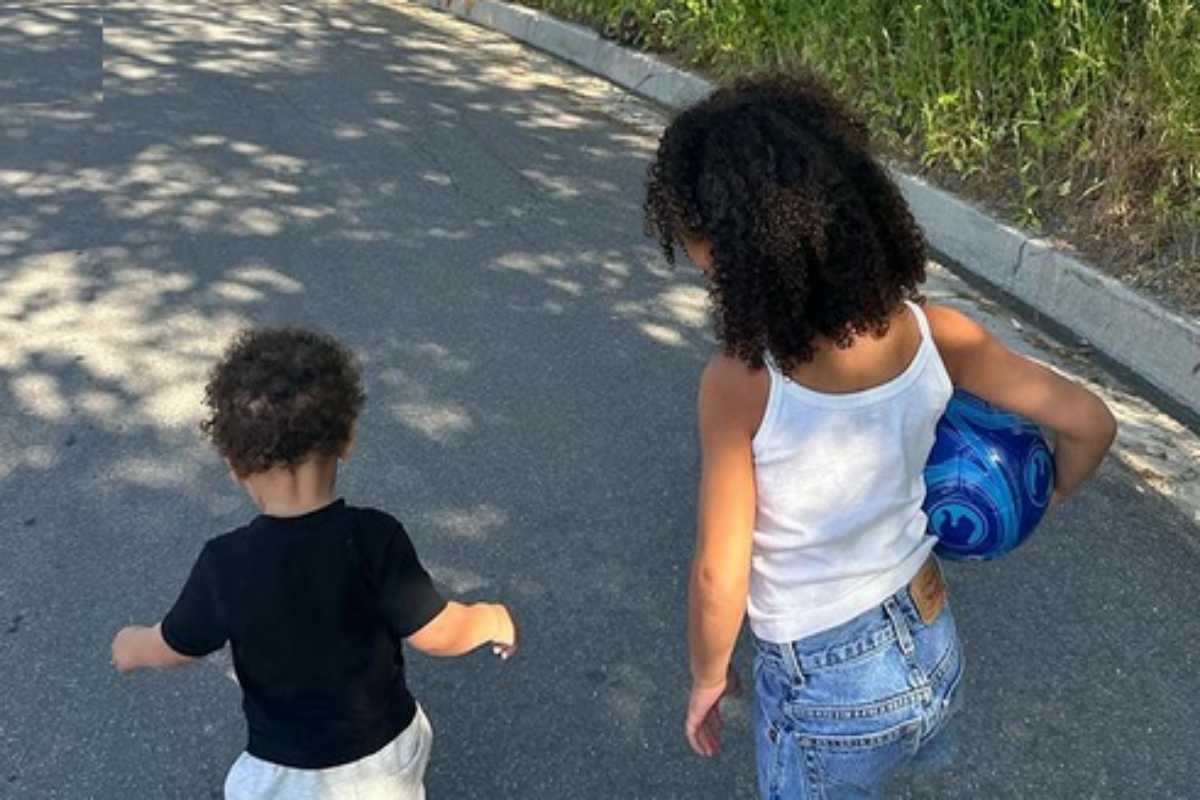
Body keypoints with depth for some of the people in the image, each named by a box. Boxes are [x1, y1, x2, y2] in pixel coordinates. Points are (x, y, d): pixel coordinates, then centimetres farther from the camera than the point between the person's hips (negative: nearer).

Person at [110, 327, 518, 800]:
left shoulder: (225, 565, -23)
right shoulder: (374, 537, -26)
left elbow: (174, 648, -6)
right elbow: (437, 633, -19)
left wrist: (133, 646, 18)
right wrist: (495, 619, 2)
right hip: (387, 749, 1)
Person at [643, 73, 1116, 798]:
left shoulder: (741, 384, -29)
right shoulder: (934, 334, -16)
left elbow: (719, 577, -21)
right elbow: (1091, 424, -6)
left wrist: (708, 678, -1)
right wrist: (1043, 498, 14)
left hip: (829, 696, -4)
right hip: (937, 653, 4)